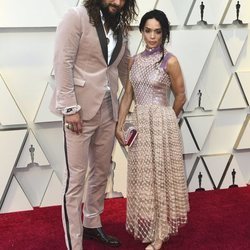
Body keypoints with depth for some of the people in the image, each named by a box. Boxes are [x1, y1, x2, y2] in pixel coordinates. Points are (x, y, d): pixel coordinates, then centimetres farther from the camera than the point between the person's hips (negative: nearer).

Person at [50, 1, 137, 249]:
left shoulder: (119, 26, 11)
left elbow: (124, 67, 17)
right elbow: (62, 63, -14)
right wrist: (69, 107, -18)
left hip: (108, 109, 7)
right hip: (80, 109, -7)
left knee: (101, 172, 16)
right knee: (75, 177, -2)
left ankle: (92, 224, 34)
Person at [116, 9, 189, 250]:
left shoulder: (170, 61, -9)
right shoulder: (135, 60, 6)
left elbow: (180, 97, 0)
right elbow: (127, 95, 7)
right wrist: (119, 125, 1)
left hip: (161, 124, -5)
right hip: (138, 124, 5)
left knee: (160, 176, 3)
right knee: (142, 177, 12)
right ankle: (148, 227, 29)